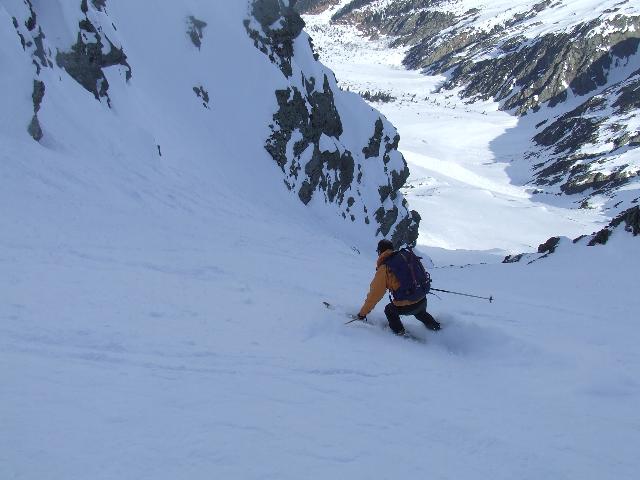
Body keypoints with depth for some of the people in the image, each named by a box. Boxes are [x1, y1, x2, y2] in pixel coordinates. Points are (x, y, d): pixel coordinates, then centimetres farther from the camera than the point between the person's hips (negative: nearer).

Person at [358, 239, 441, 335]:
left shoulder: (383, 269, -11)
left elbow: (375, 294, -7)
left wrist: (363, 313, 3)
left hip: (405, 307, -5)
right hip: (423, 301, 6)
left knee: (389, 310, 25)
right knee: (420, 312, 38)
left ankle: (400, 333, 21)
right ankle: (436, 327, 50)